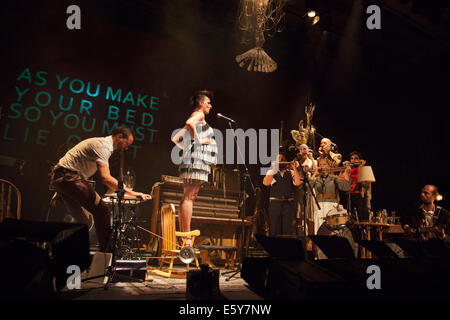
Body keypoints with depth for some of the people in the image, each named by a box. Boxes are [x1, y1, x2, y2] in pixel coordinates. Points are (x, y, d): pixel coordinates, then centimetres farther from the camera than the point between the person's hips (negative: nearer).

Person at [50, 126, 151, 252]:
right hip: (68, 177, -11)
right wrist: (132, 193, -28)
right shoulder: (103, 146, -17)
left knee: (83, 219, 15)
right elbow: (105, 178, -29)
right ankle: (106, 251, -7)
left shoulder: (104, 144, 16)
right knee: (102, 211, -12)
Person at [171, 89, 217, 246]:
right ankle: (187, 238, -17)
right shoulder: (198, 114, 1)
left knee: (187, 198, 6)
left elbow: (175, 139, 26)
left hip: (191, 161, 10)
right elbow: (189, 123, -24)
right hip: (196, 159, -10)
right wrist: (199, 141, -16)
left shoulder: (196, 117, 27)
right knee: (189, 197, -14)